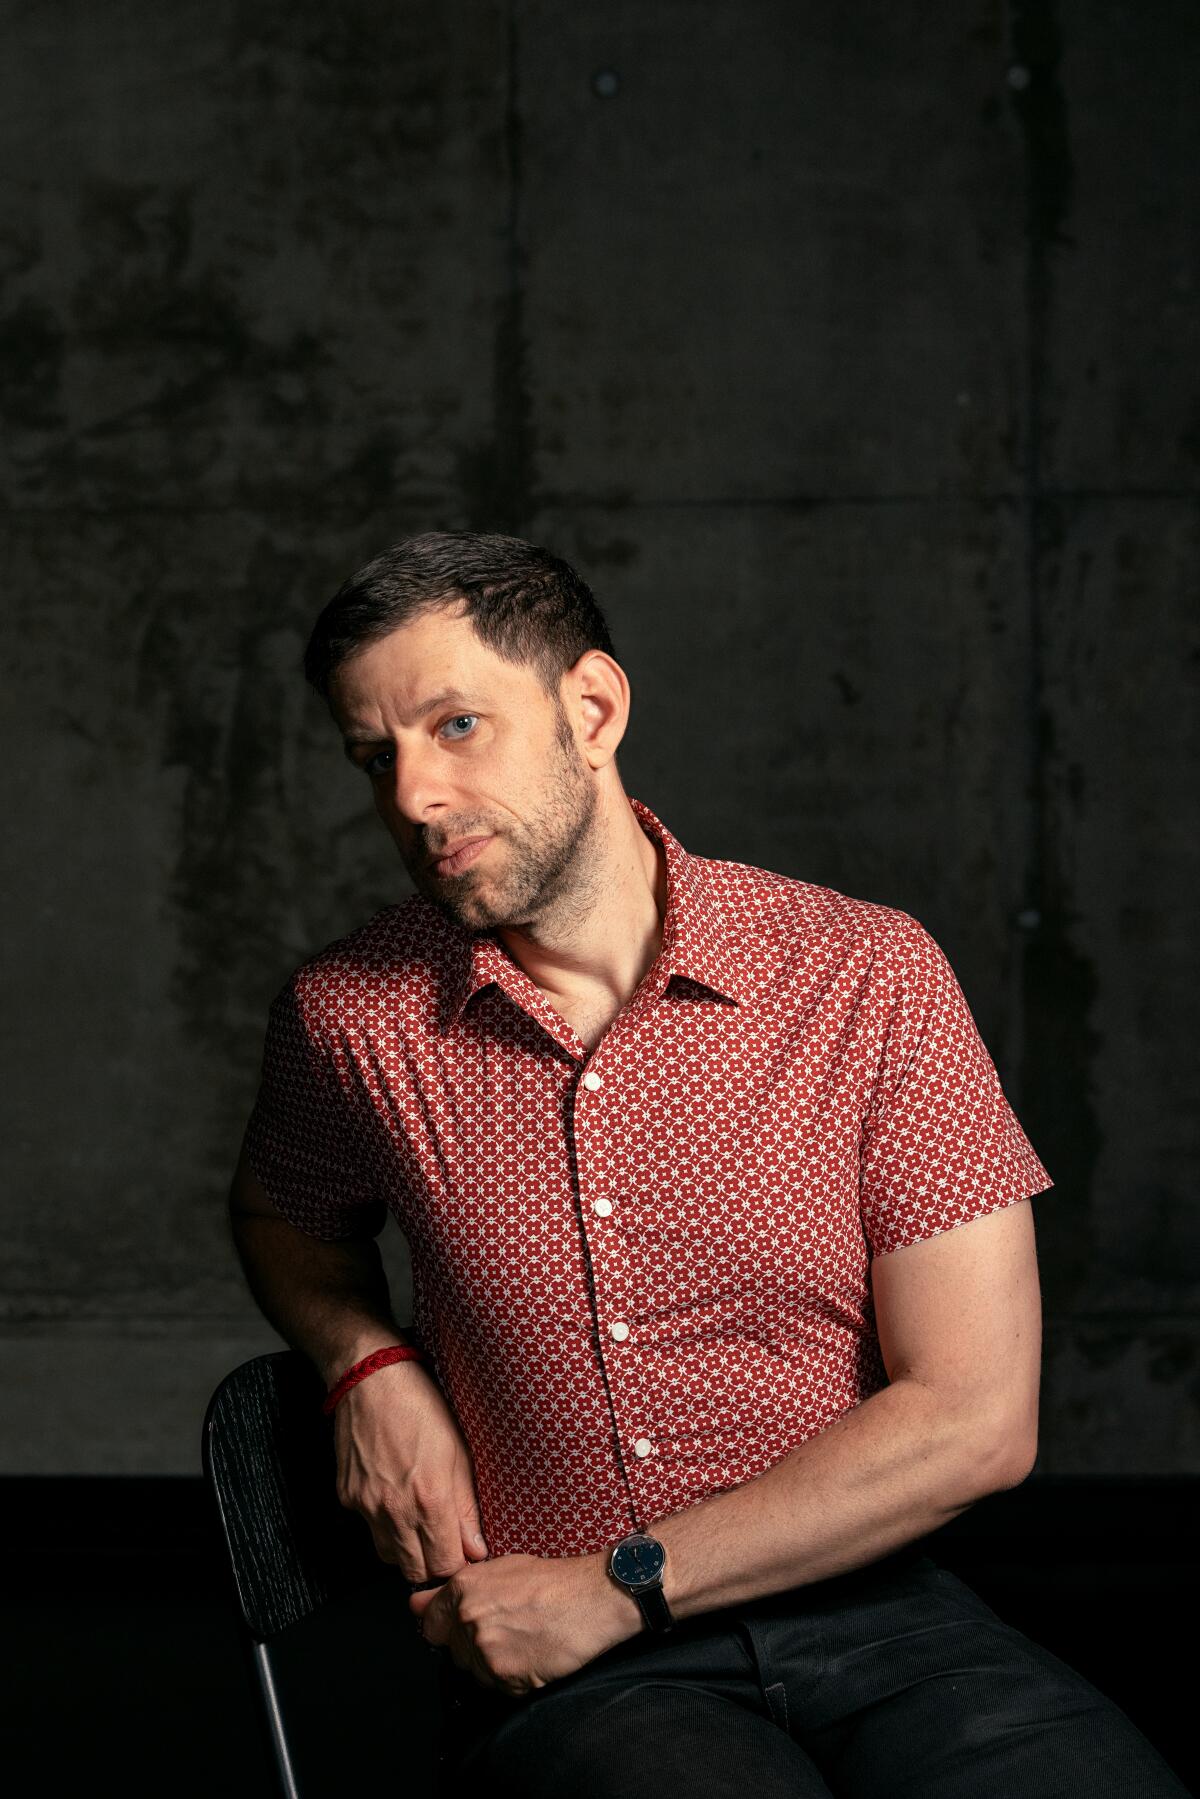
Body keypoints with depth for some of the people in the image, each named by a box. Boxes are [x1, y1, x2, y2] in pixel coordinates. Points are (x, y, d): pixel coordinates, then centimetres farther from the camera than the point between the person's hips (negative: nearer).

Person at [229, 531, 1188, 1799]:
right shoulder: (349, 1018, 2)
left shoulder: (868, 978, -3)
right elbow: (282, 1213, 26)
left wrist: (616, 1587, -8)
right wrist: (367, 1362, 4)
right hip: (567, 1681, -1)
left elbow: (975, 1418, -6)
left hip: (874, 1613, 1)